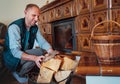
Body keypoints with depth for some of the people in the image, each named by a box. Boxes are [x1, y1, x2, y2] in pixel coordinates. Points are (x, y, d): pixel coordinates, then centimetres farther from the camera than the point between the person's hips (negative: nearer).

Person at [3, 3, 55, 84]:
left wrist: (51, 51, -29)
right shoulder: (14, 27, -24)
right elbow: (15, 51, -32)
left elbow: (42, 42, -6)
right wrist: (35, 58, -46)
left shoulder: (35, 27, -1)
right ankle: (18, 73, -5)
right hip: (13, 58, -8)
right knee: (40, 52, -22)